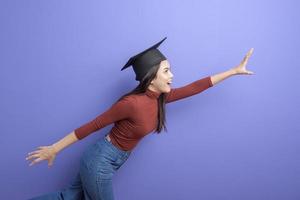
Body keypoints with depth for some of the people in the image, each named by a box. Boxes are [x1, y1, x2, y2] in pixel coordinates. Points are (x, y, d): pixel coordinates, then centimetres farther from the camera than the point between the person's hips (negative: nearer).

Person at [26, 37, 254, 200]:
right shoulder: (133, 103, -27)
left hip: (109, 161, 8)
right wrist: (54, 149, -14)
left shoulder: (160, 98, -3)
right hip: (100, 162, -8)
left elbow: (194, 87, 2)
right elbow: (93, 125, -21)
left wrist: (234, 70, 7)